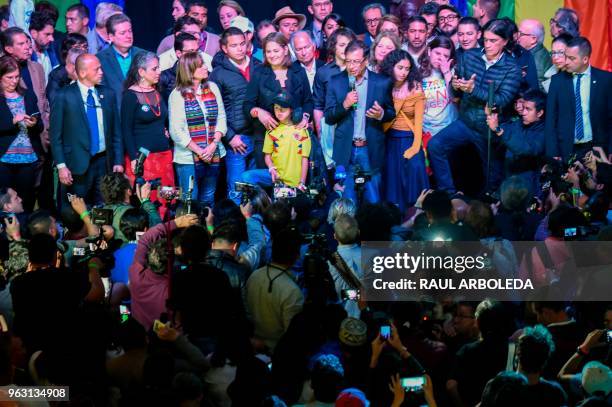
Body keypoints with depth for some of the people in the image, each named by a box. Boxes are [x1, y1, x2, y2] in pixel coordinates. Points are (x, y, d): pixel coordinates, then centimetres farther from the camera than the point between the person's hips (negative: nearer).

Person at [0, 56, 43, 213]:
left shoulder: (28, 95, 10)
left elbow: (40, 127, 10)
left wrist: (34, 124, -11)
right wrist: (13, 121, -20)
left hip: (29, 158, 3)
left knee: (27, 201, 3)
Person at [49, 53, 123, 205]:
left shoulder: (108, 94, 9)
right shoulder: (64, 96, -4)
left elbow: (116, 132, 13)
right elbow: (55, 134, -4)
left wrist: (118, 162, 7)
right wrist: (61, 166, -10)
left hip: (104, 163, 4)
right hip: (77, 166, -4)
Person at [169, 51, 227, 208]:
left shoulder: (212, 88, 7)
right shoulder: (177, 95, -6)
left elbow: (221, 118, 6)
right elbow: (177, 131, -8)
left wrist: (213, 145, -7)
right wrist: (199, 151, -11)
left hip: (213, 155, 4)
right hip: (188, 158, -4)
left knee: (208, 201, 12)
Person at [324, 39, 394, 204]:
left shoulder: (382, 83, 0)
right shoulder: (335, 82, 3)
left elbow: (391, 113, 10)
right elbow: (328, 118, 3)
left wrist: (381, 114, -13)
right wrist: (344, 105, -16)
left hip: (371, 151, -1)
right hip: (345, 151, 1)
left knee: (373, 201, 1)